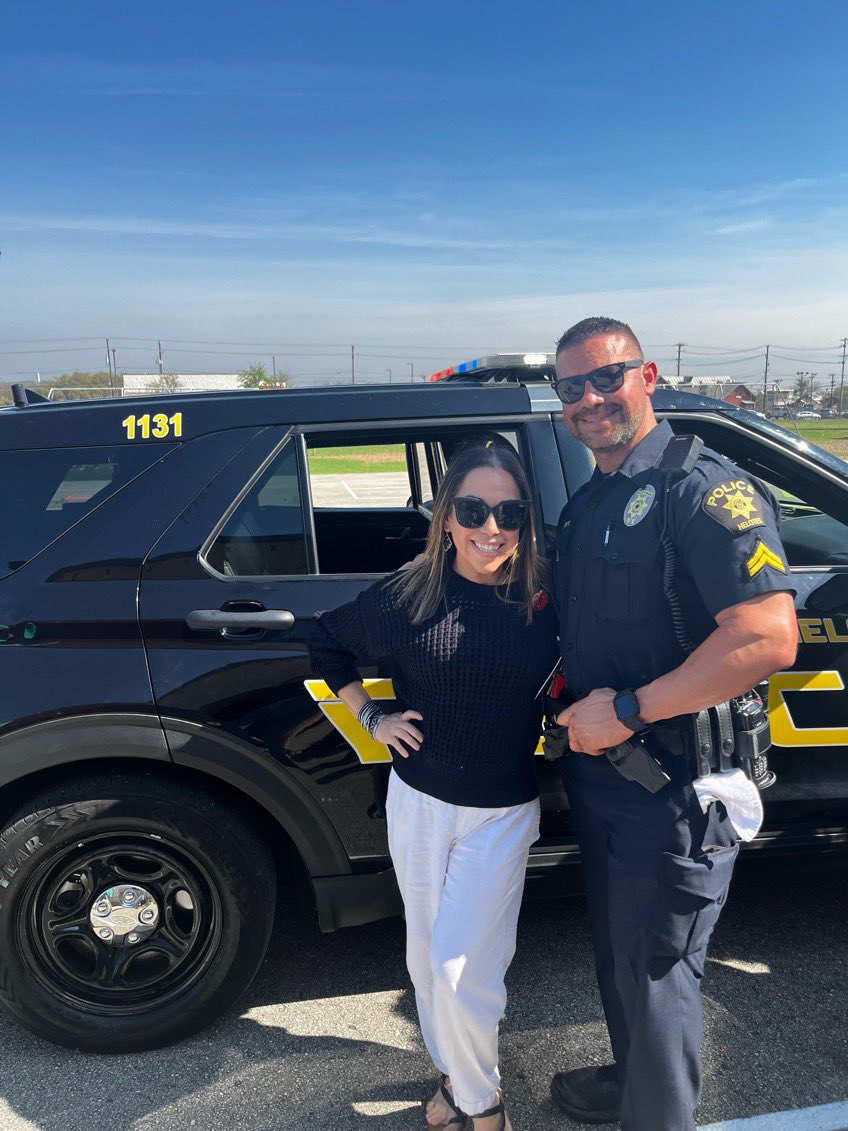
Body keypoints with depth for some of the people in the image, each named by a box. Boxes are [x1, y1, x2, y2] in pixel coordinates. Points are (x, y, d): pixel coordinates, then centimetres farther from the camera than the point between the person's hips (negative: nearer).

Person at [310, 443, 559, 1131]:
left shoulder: (546, 600, -11)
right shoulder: (409, 594, -11)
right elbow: (329, 644, 5)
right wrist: (371, 718, 0)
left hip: (503, 811, -2)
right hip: (417, 802, 2)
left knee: (459, 967, -2)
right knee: (427, 957, 18)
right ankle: (454, 1074, 46)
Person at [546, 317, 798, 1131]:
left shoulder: (704, 488, -18)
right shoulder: (583, 505, 10)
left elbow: (768, 638, -28)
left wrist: (625, 710, -25)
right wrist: (573, 698, 6)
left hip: (675, 787, -8)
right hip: (595, 774, 8)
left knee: (654, 968, 9)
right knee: (615, 950, 25)